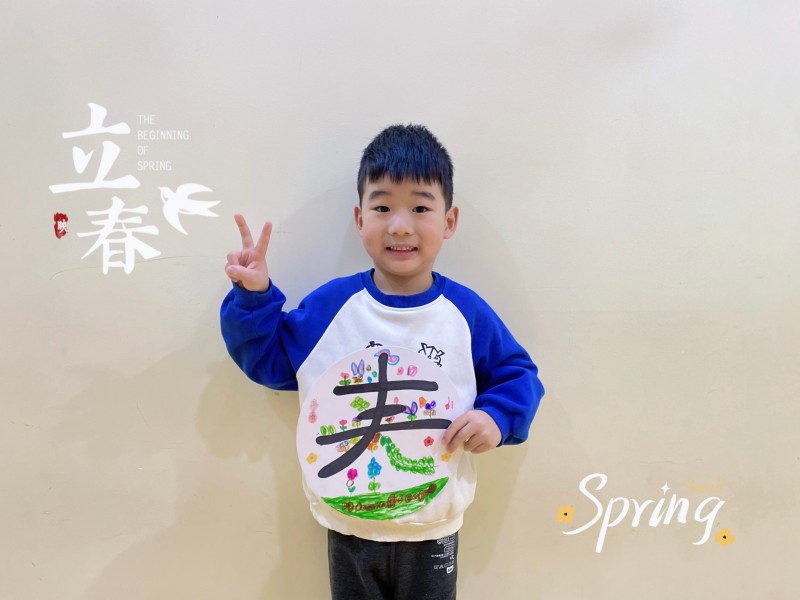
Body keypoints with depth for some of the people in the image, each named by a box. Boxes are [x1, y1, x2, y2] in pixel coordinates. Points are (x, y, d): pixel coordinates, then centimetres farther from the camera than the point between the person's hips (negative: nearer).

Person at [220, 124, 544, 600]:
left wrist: (496, 418, -19)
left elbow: (519, 376, 0)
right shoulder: (330, 305, -9)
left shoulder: (467, 313, -11)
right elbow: (268, 360, 1)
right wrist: (253, 296, -11)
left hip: (433, 530, 0)